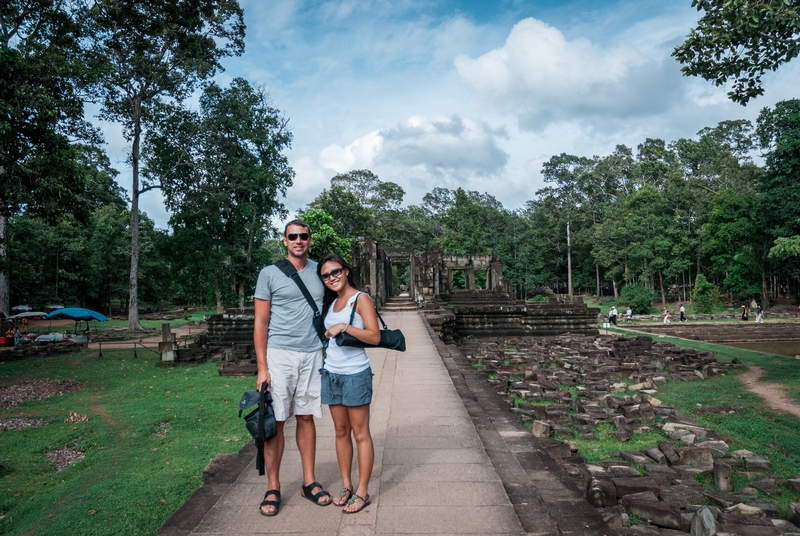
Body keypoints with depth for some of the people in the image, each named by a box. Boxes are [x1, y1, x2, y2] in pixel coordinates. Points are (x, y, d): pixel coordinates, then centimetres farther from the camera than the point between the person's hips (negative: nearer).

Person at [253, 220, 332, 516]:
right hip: (279, 355, -3)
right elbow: (260, 323, -2)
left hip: (312, 355, 3)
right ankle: (272, 489, 15)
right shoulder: (269, 274, -1)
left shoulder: (319, 272, 9)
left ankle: (309, 482, 22)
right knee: (275, 422, 2)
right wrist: (262, 367, -7)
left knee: (306, 418, 11)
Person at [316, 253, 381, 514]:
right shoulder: (330, 302, 11)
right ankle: (346, 486, 24)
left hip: (355, 374, -6)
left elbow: (375, 336, -17)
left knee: (360, 433, 2)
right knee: (341, 432, 13)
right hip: (331, 373, 7)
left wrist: (344, 327, -24)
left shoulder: (360, 299, -8)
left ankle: (362, 491, 12)